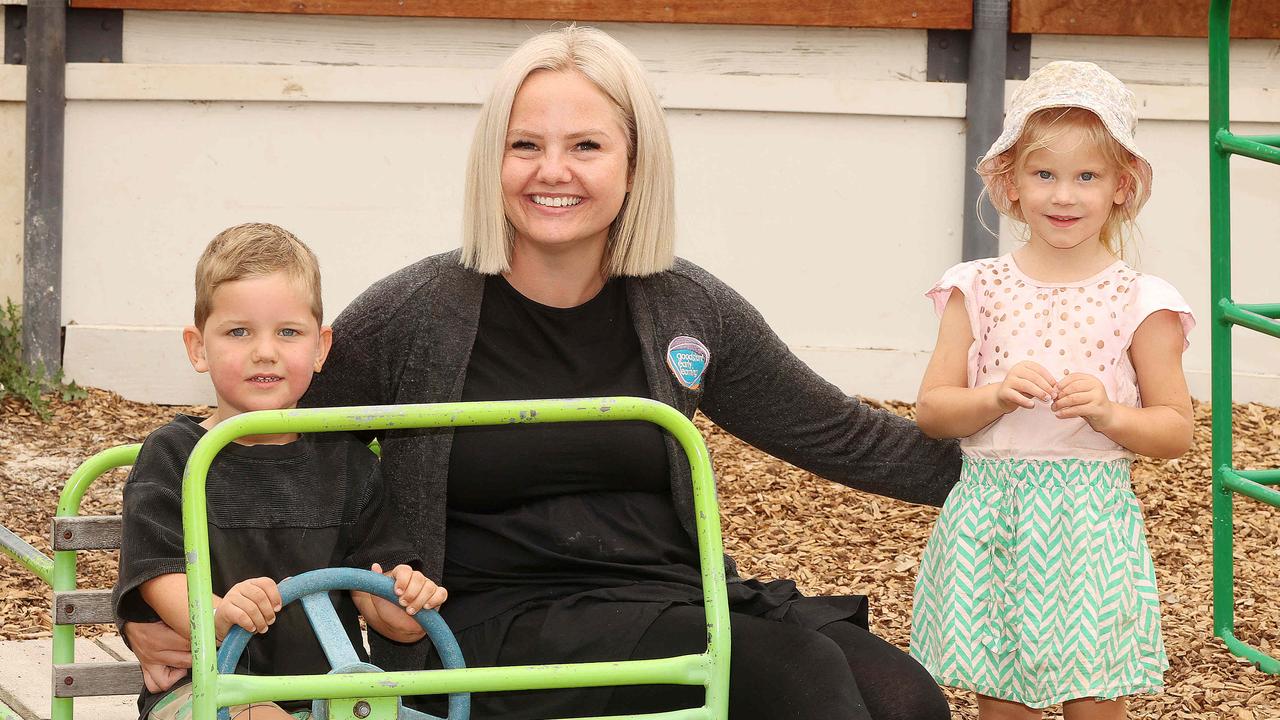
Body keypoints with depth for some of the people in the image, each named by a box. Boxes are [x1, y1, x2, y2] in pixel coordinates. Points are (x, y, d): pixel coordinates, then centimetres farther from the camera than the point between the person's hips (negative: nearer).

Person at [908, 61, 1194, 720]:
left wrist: (1108, 414, -17)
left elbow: (1176, 430, 1)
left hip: (1091, 524, -2)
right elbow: (931, 411, 3)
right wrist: (997, 397, -16)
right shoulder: (979, 290, 4)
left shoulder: (1139, 302, -1)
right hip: (989, 527, 2)